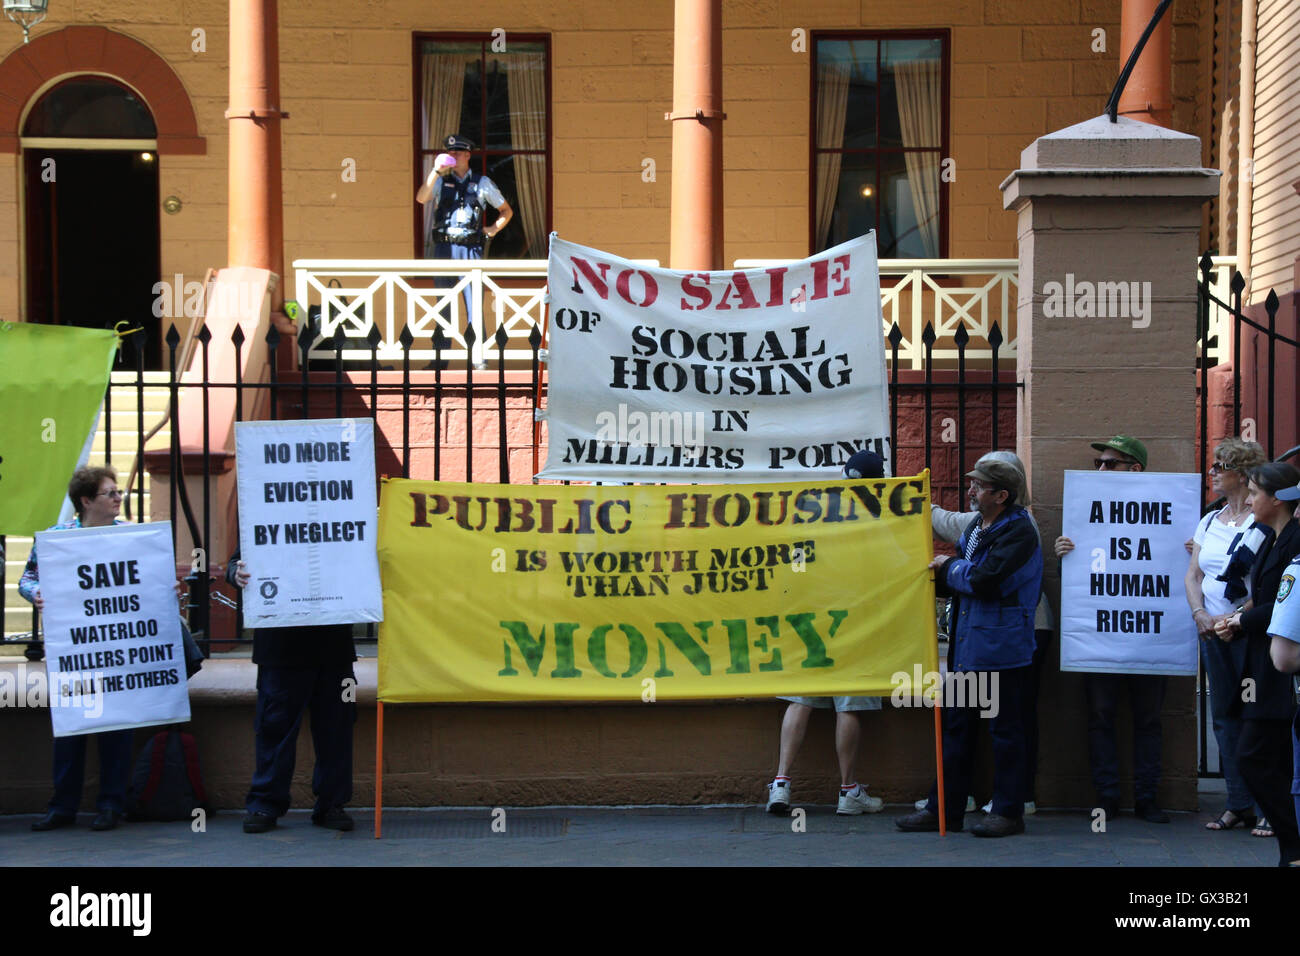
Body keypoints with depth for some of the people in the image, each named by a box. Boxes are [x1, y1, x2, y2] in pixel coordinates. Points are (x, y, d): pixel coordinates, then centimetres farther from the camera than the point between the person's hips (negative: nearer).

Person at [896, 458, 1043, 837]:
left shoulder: (1018, 532, -13)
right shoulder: (975, 528, 15)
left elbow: (982, 581, -22)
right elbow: (951, 583, 22)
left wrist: (949, 566, -7)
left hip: (1001, 649, -9)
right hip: (967, 646, 9)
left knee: (1005, 730, 0)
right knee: (956, 725, 11)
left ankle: (1009, 813, 8)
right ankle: (944, 809, 17)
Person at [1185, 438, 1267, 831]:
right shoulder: (1210, 521, 14)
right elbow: (1193, 575, 14)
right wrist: (1200, 614, -3)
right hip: (1212, 632, 7)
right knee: (1224, 717, 8)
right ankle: (1239, 805, 13)